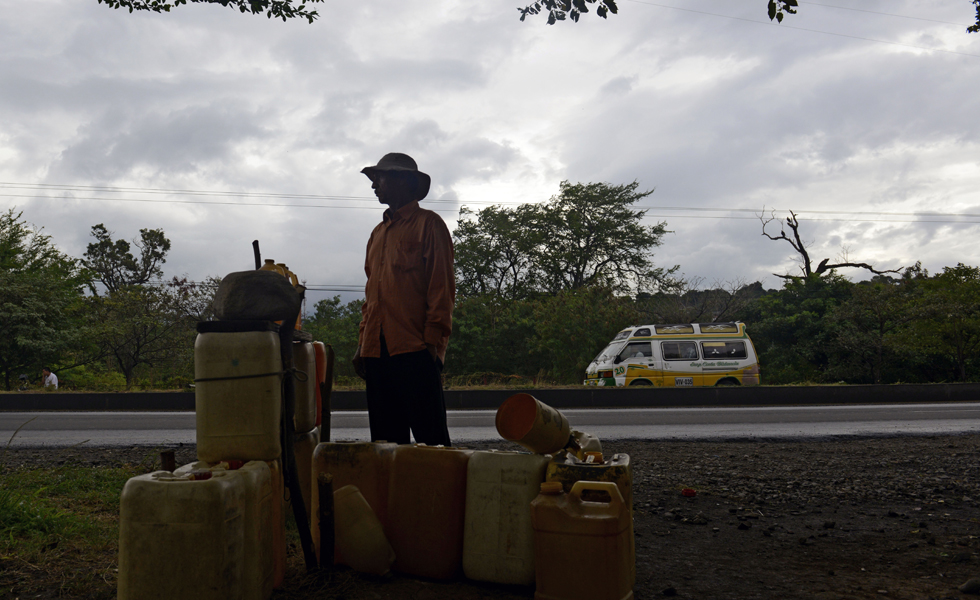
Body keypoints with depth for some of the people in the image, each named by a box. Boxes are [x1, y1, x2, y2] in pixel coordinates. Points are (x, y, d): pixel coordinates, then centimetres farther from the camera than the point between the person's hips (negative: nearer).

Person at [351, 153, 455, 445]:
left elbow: (442, 286, -6)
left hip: (415, 351, -7)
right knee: (385, 440, 9)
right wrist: (363, 343, 15)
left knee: (430, 437, -6)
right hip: (378, 351, 7)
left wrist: (433, 341, -14)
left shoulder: (428, 224, 2)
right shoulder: (378, 232, 23)